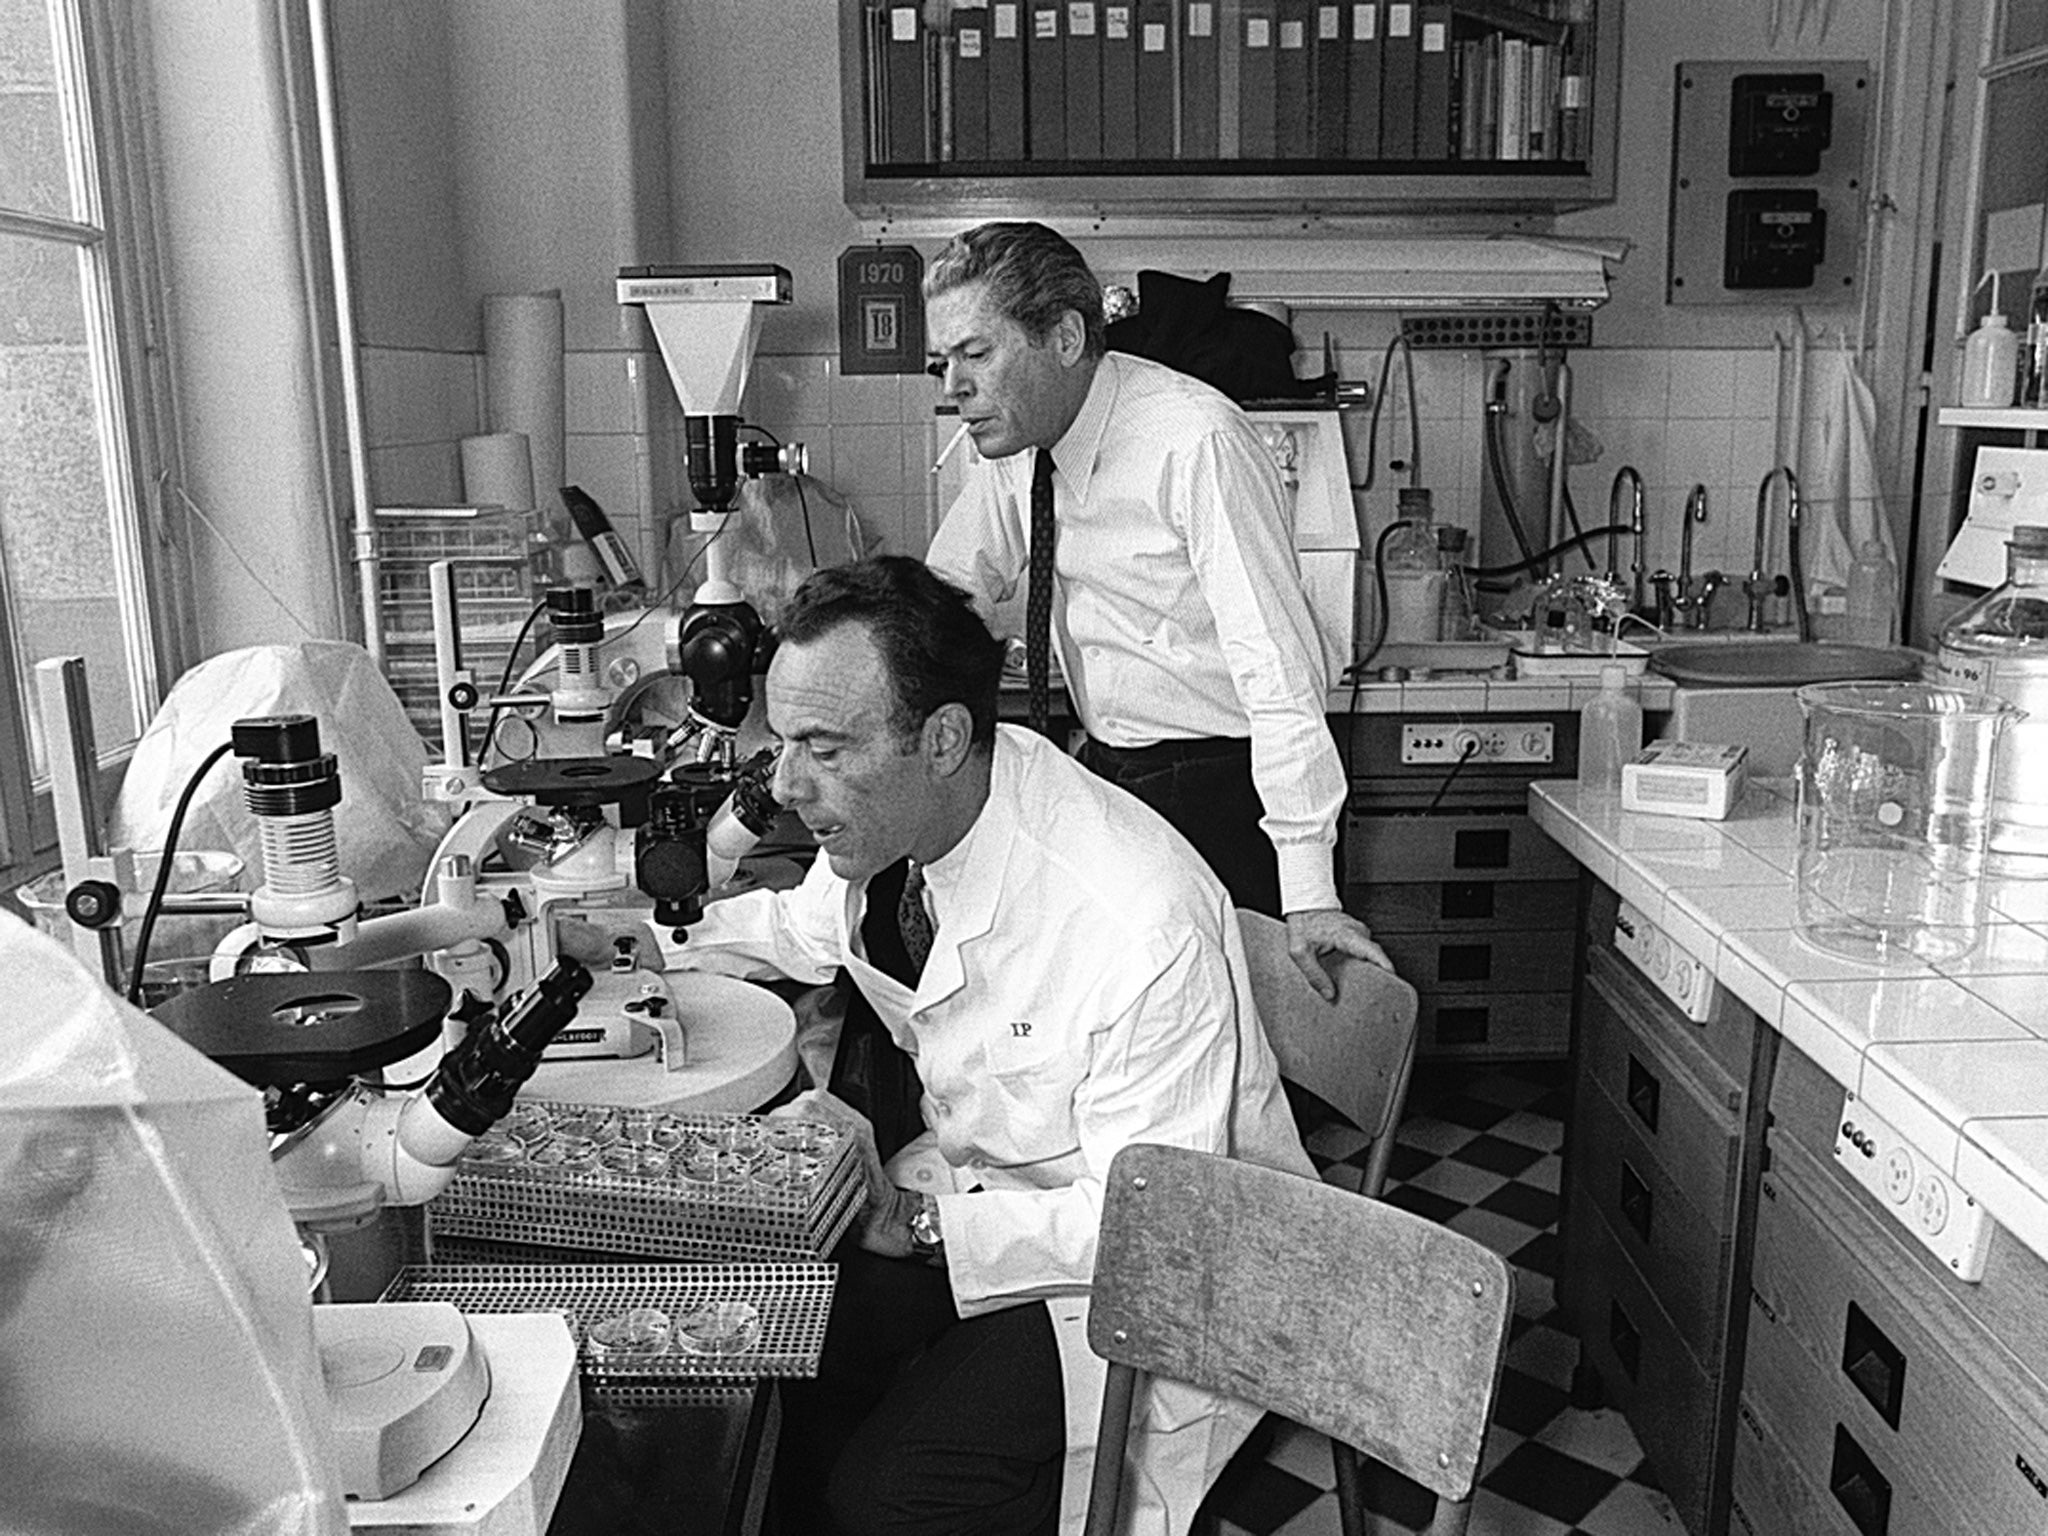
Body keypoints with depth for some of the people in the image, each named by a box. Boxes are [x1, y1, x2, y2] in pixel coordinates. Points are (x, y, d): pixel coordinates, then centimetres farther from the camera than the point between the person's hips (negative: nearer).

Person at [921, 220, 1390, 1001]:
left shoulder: (1194, 441, -22)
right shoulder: (1014, 440, 0)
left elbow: (1276, 665, -27)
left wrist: (1309, 895, -30)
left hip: (1219, 788, -6)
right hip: (1105, 774, 6)